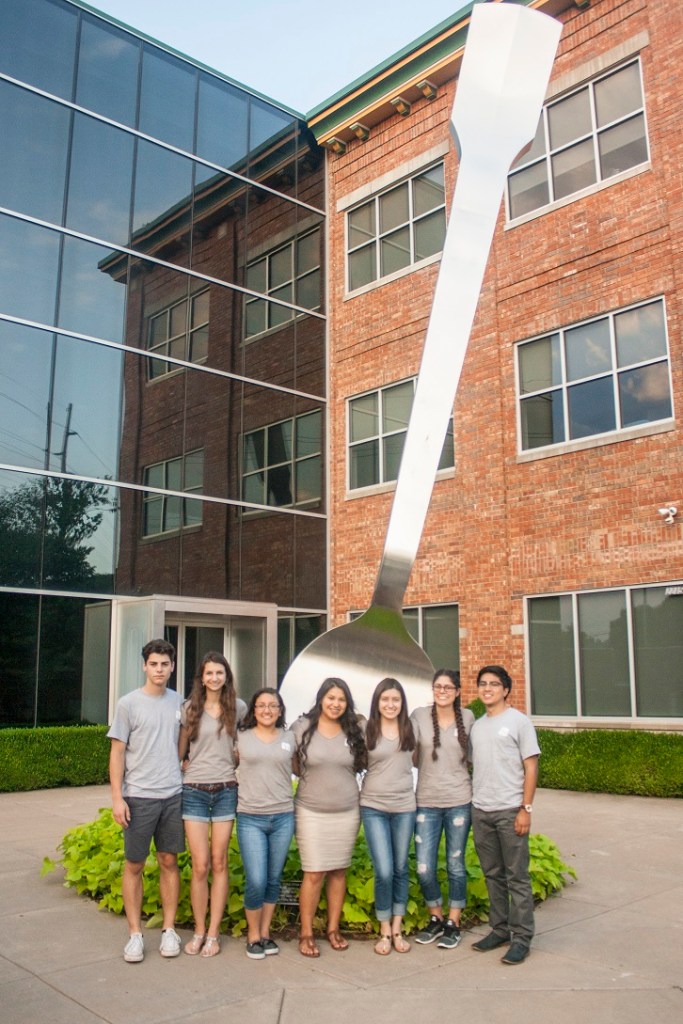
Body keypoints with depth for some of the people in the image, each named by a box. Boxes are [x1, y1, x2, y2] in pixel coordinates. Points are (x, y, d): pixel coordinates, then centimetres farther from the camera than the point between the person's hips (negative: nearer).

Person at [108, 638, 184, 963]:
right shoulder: (129, 704, -4)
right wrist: (117, 798, -9)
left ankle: (169, 930, 19)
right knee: (134, 865, 5)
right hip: (139, 796, -3)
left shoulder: (179, 702, 7)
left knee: (169, 862, 9)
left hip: (174, 794, 3)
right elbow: (117, 753, -4)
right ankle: (135, 934, 16)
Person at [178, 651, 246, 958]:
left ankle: (213, 933, 14)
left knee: (219, 863, 4)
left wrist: (235, 765, 5)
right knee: (200, 865, 0)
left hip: (226, 791, 0)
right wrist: (189, 768, -1)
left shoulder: (238, 707, 3)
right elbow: (180, 751, 10)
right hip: (194, 791, 0)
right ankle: (199, 931, 14)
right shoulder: (190, 708, 2)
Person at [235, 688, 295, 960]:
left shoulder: (289, 738, 6)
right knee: (256, 881, -7)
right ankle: (253, 935, 15)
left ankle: (265, 932, 27)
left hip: (283, 817, 2)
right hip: (250, 818, -2)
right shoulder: (241, 737, 2)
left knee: (274, 879, 10)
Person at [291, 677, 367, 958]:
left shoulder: (353, 732, 1)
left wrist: (339, 777, -2)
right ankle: (306, 934, 12)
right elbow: (291, 763, 5)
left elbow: (362, 763, 12)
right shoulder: (302, 727, -5)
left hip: (347, 812, 3)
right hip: (311, 812, -3)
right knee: (314, 874, -2)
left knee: (339, 871, 11)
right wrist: (312, 777, -2)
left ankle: (333, 929, 25)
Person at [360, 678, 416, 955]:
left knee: (400, 870, 10)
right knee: (384, 872, -6)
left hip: (404, 807, 2)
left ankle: (397, 929, 24)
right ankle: (384, 931, 13)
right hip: (373, 807, -2)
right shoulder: (367, 730, -5)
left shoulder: (409, 729, 1)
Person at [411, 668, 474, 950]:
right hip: (426, 802, 0)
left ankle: (453, 923, 25)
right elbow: (412, 756, 3)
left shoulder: (467, 717, 1)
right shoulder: (419, 716, -2)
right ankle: (436, 918, 25)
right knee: (424, 869, 1)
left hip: (459, 802, 0)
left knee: (455, 866, 8)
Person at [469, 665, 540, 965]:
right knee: (492, 875, 13)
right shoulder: (476, 726, 13)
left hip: (510, 811, -5)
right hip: (480, 811, 6)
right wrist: (470, 806, 10)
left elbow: (531, 767, -6)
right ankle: (500, 929, 25)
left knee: (517, 877, 0)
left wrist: (526, 808, -12)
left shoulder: (518, 721, -3)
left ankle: (521, 938, 9)